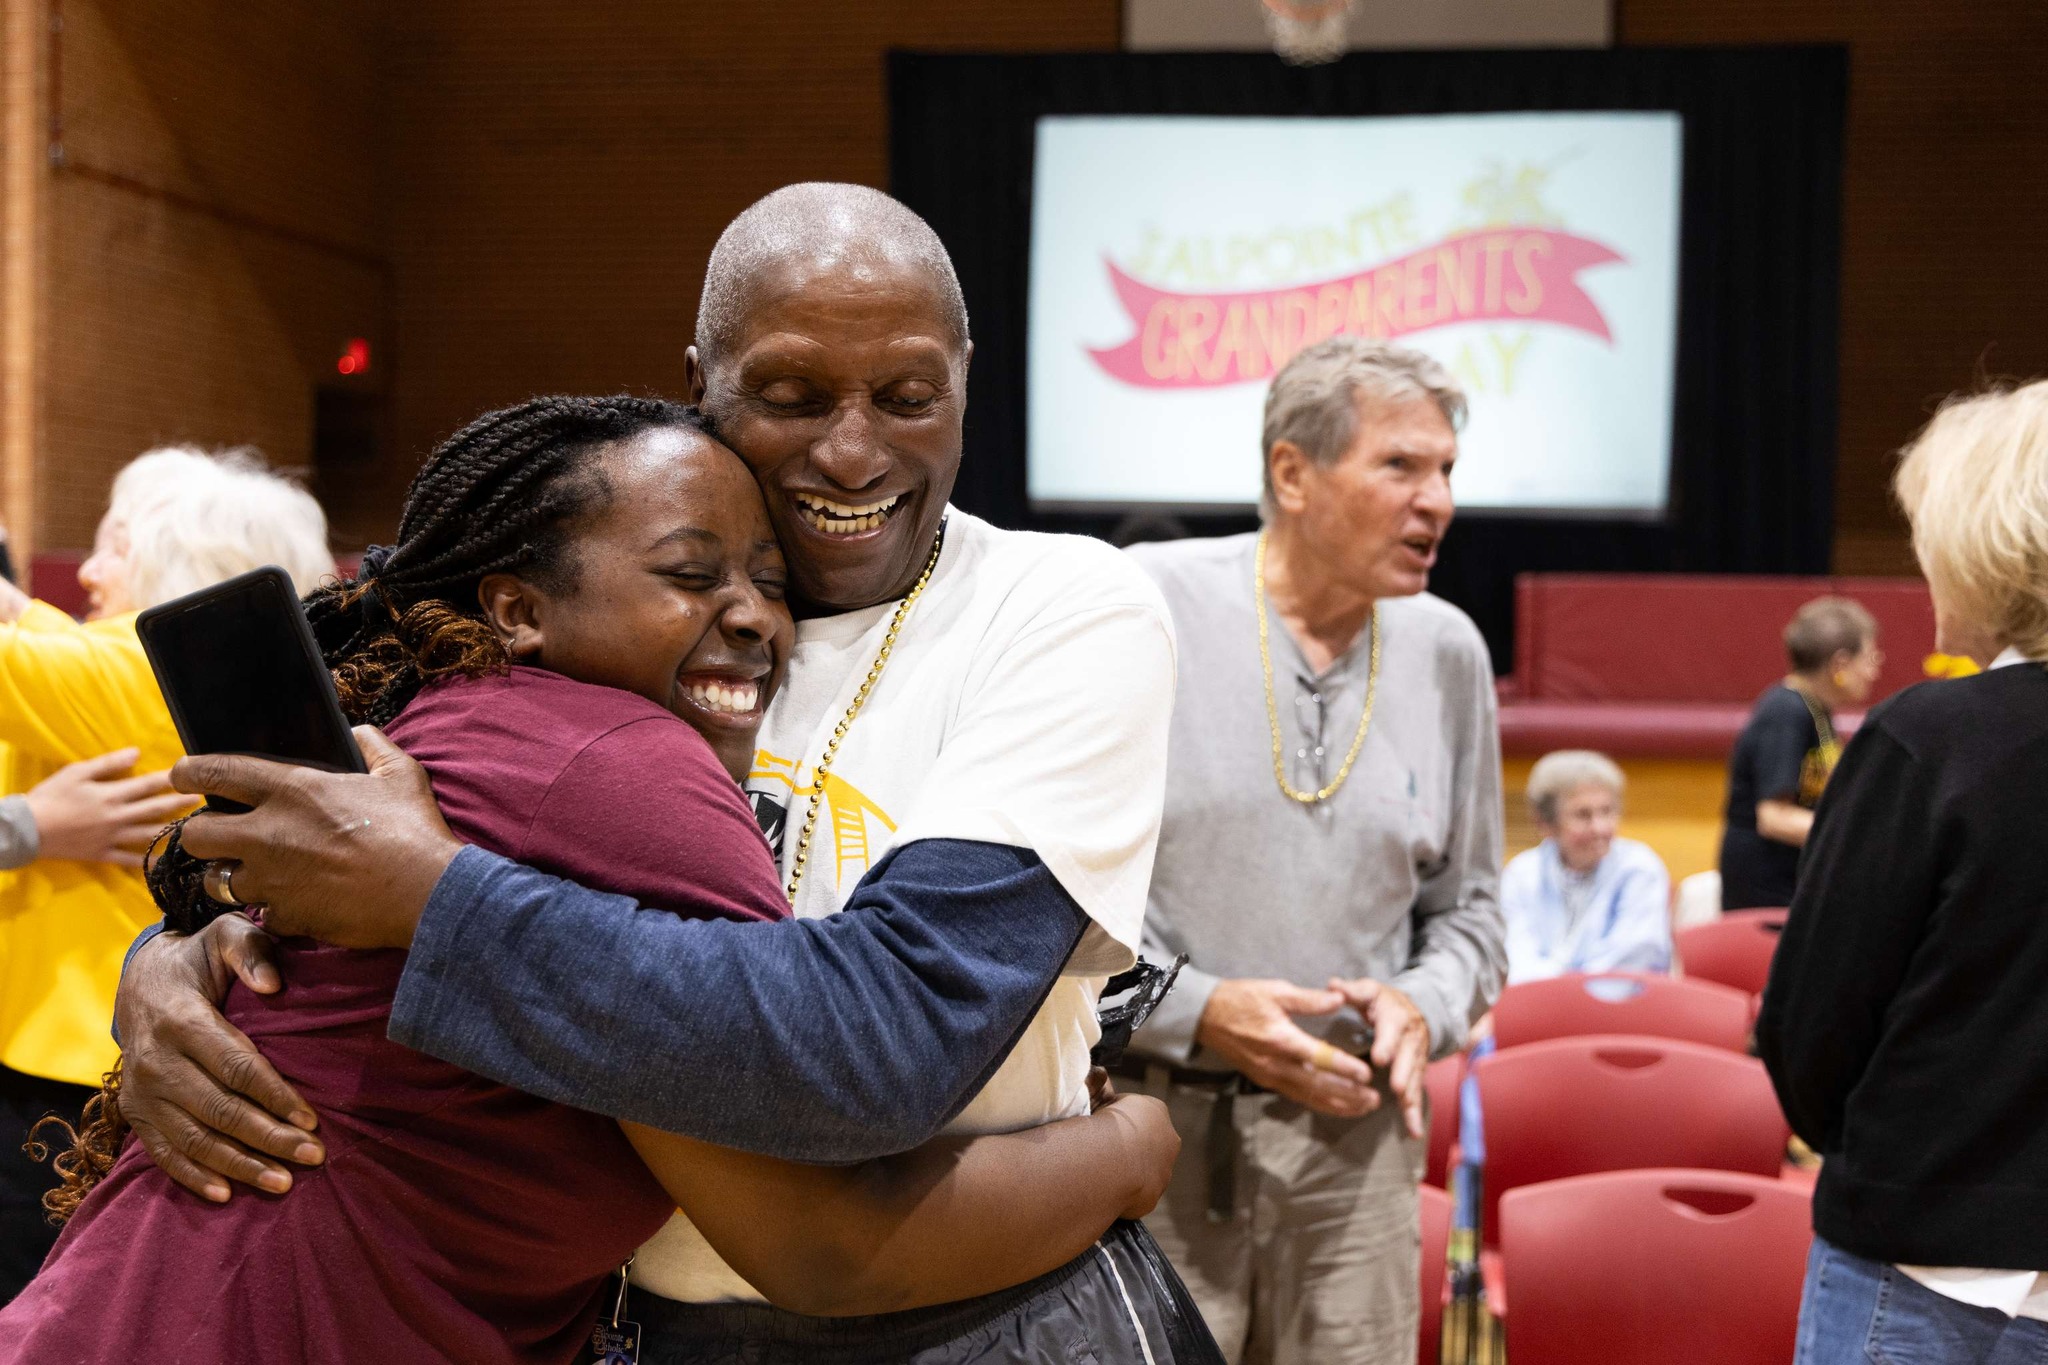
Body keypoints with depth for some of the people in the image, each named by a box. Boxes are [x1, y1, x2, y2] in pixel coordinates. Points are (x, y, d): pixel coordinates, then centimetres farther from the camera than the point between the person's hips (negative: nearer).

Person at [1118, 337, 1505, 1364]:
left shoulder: (1448, 652, 7)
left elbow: (1467, 905, 16)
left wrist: (1423, 1007, -5)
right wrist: (1200, 1012, -17)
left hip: (1353, 1135, 4)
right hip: (1149, 1127, -4)